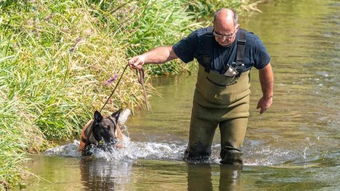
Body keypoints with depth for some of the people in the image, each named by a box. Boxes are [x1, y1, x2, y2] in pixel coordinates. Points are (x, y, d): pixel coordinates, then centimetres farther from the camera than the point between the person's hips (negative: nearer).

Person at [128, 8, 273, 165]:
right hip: (204, 105, 1)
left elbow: (265, 67, 1)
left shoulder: (250, 43, -19)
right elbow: (169, 52, -18)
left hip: (235, 107, -1)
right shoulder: (201, 39, -20)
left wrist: (267, 97, 14)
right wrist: (143, 58, -36)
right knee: (196, 153, 5)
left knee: (232, 156, -8)